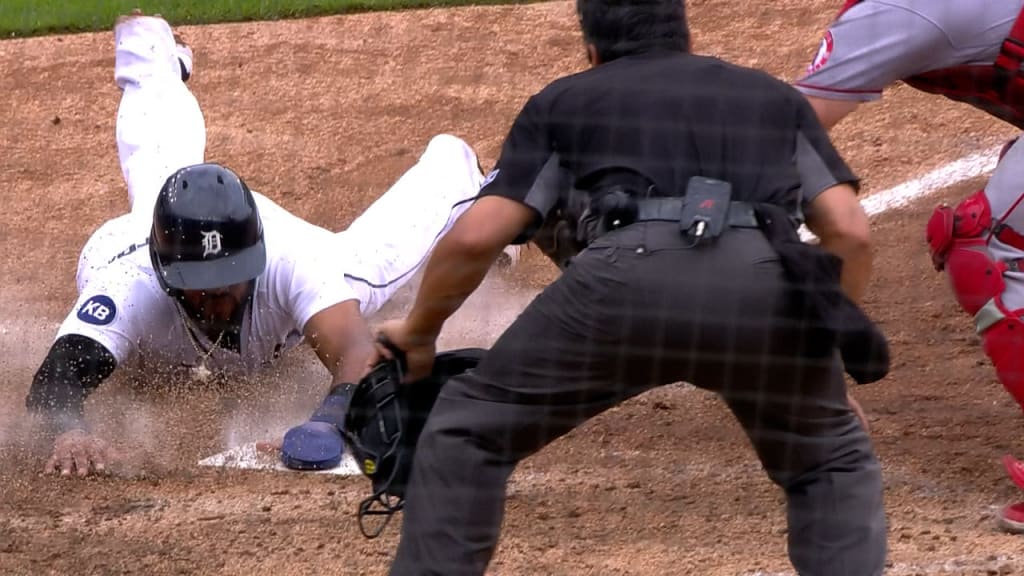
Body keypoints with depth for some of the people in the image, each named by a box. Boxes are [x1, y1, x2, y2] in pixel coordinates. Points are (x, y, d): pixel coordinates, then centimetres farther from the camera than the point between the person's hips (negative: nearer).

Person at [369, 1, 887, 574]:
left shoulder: (563, 101, 29)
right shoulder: (776, 96, 33)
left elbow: (475, 239, 19)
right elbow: (850, 232, 21)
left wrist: (417, 334, 35)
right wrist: (828, 338, 35)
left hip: (629, 275, -1)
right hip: (772, 290, 2)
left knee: (468, 433, 18)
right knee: (835, 464, 25)